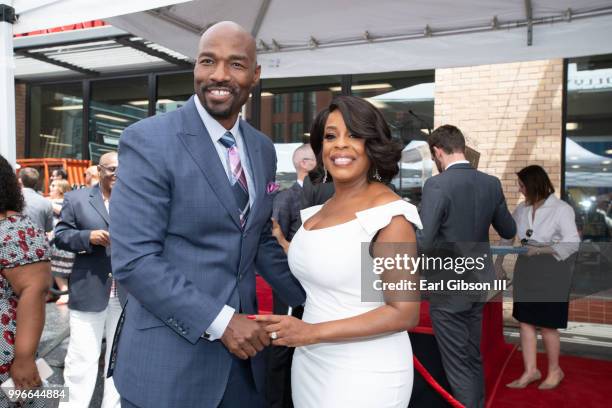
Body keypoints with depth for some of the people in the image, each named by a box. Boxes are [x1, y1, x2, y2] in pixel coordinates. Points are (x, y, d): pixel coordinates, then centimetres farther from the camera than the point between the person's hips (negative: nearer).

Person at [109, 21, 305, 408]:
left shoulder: (262, 148, 6)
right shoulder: (148, 140, -13)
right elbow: (133, 259, -18)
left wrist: (312, 301, 6)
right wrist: (220, 320, -20)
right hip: (170, 357, -5)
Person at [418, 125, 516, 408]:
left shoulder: (436, 185, -20)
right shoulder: (491, 183, 0)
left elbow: (423, 243, -25)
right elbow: (509, 231, 11)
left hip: (449, 288, -7)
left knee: (458, 365, 6)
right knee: (473, 358, 22)